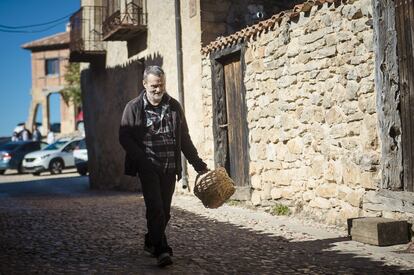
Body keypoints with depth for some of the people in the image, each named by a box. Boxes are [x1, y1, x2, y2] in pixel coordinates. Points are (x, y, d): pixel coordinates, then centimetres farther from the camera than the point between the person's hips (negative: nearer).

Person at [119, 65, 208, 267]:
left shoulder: (174, 106, 10)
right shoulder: (133, 107, 0)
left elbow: (184, 138, 14)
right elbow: (124, 137, -4)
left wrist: (197, 164, 10)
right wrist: (142, 160, -14)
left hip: (170, 167, 4)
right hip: (148, 167, -4)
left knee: (164, 210, 8)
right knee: (155, 208, -13)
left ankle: (151, 243, 27)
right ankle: (161, 250, -12)